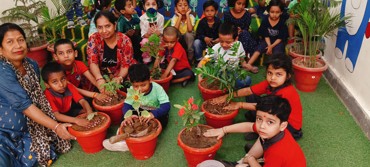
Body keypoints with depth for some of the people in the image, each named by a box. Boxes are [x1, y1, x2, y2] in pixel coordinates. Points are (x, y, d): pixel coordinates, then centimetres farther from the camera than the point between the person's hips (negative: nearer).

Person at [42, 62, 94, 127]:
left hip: (69, 112, 5)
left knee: (86, 111, -13)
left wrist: (90, 112, -44)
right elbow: (56, 115, -37)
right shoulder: (48, 95, -30)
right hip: (58, 120, -4)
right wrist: (76, 120, -51)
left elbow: (82, 101, -21)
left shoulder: (69, 87, -15)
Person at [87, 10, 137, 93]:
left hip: (122, 76, -1)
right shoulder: (93, 39, -10)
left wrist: (119, 78, -35)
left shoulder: (125, 40, -12)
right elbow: (93, 62, -20)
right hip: (102, 77, 1)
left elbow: (126, 64, -13)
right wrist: (99, 79, -41)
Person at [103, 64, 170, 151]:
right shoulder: (132, 90, -16)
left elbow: (166, 106, -33)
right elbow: (127, 105, -20)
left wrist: (153, 114, -51)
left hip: (156, 114, -3)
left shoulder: (157, 88, -26)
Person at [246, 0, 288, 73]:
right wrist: (269, 45, -18)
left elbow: (280, 38, -11)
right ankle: (248, 65, -29)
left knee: (277, 52, -28)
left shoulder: (282, 22, -12)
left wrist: (272, 46, -23)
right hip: (267, 41, 2)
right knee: (259, 48, -19)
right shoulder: (265, 20, -7)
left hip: (278, 42, -1)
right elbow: (266, 35, -5)